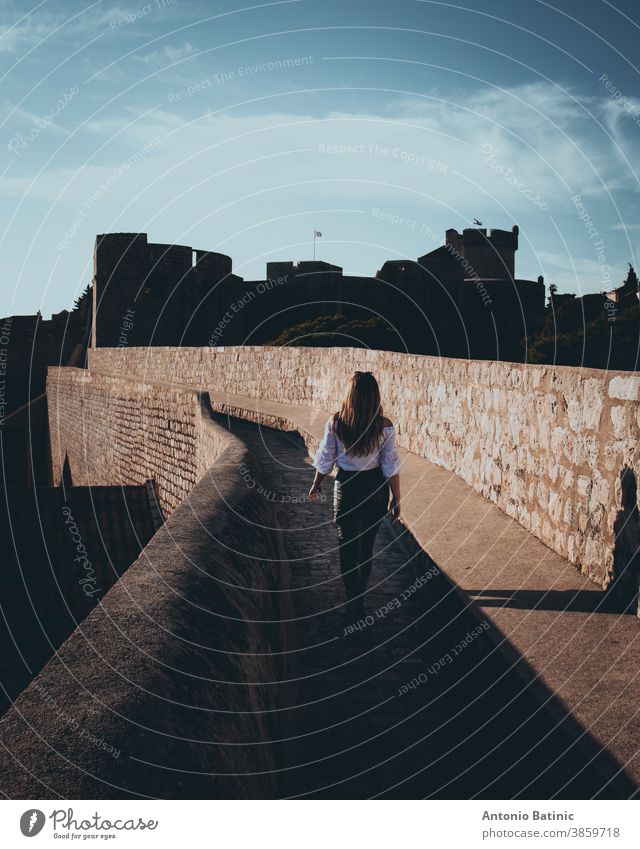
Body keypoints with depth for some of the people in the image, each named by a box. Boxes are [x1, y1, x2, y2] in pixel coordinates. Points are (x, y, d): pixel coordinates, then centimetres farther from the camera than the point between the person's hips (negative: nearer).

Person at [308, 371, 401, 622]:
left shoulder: (335, 422, -13)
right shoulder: (384, 426, -12)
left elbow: (325, 459, -3)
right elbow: (391, 467, -9)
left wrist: (316, 484, 15)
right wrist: (396, 500, 1)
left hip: (347, 487, -2)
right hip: (376, 488, 2)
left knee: (349, 548, 9)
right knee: (366, 545, 21)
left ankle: (355, 607, 8)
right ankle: (358, 594, 40)